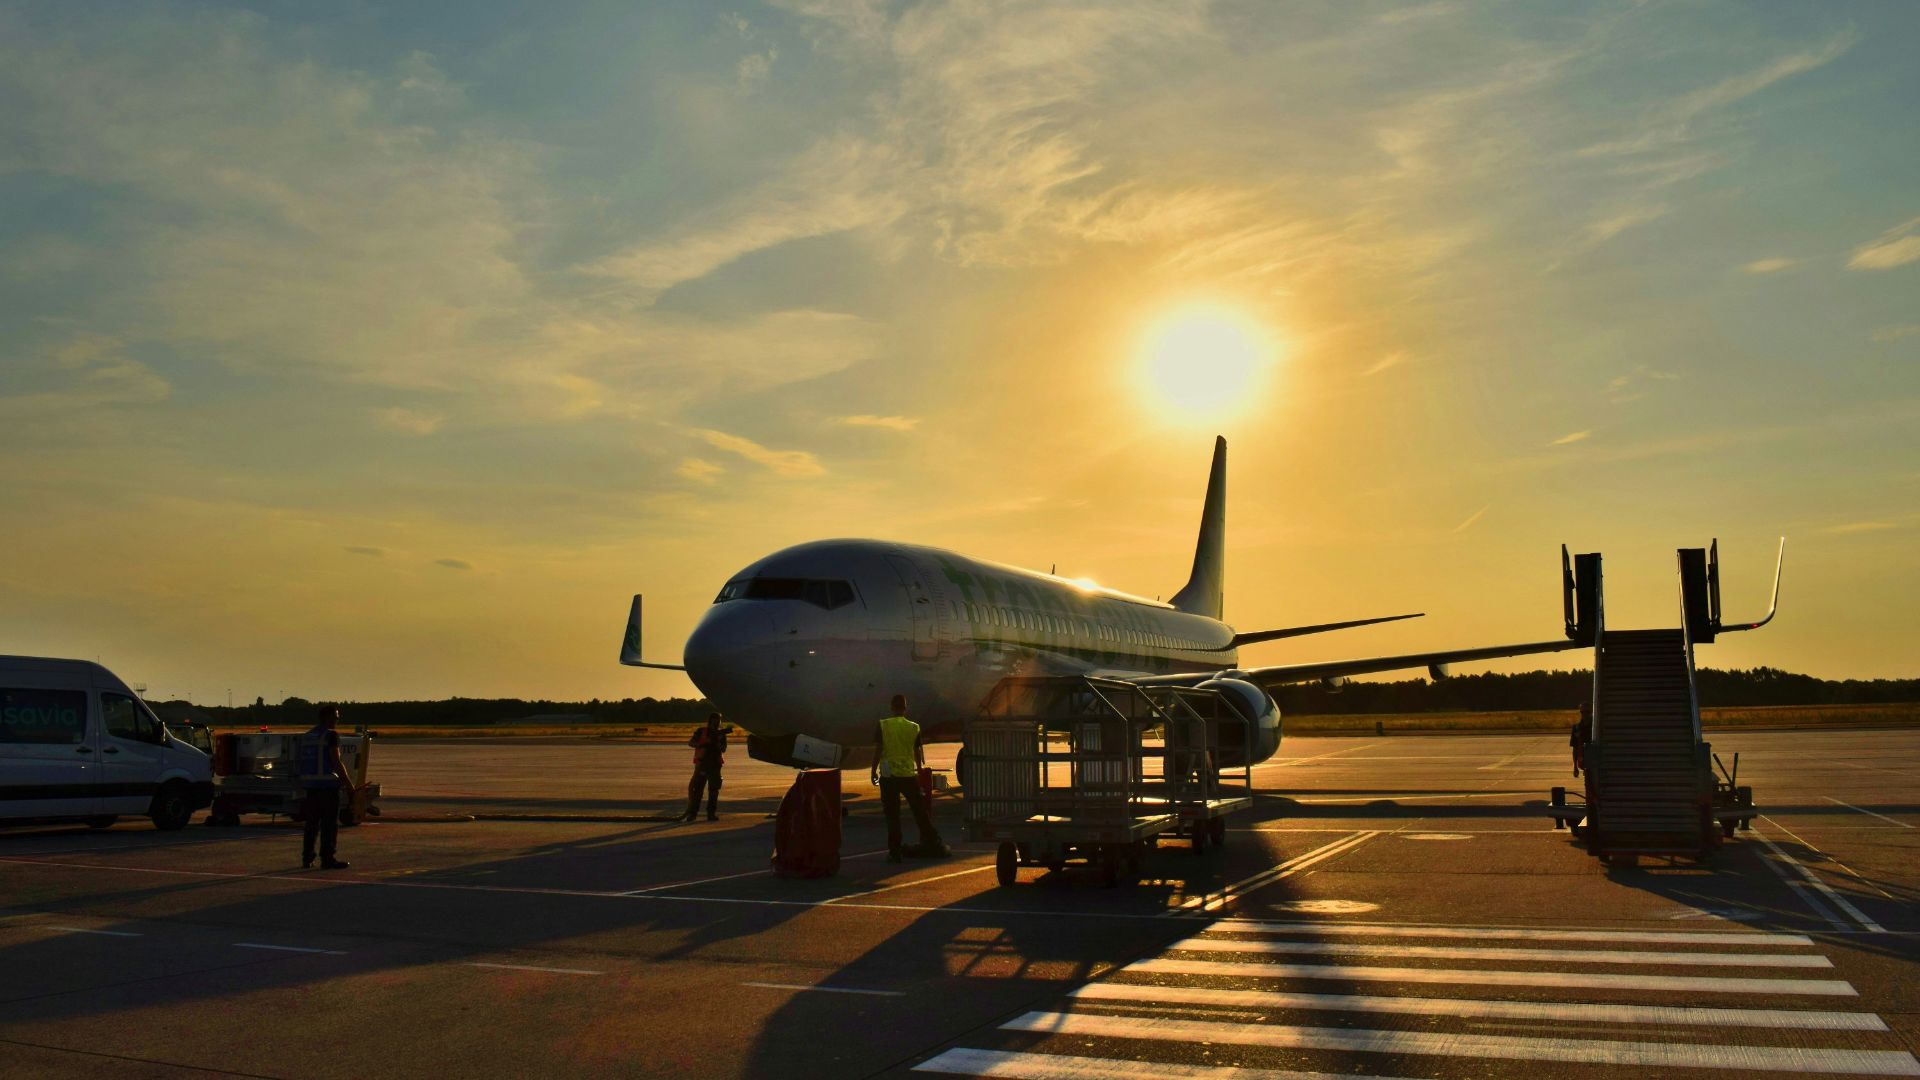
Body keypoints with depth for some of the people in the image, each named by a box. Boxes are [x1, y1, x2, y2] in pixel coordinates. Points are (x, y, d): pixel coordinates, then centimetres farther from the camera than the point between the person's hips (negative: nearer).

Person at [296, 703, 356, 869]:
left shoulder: (306, 736, 14)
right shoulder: (331, 735, -10)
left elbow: (299, 760, 16)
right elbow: (336, 762, -16)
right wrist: (349, 784, -10)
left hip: (310, 784, 7)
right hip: (328, 784, -7)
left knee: (312, 823, 15)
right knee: (330, 823, -3)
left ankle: (307, 858, 17)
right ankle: (327, 859, -4)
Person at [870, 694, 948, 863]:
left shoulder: (882, 726, -4)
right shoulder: (914, 727, 0)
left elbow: (878, 750, -6)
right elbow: (918, 752, 7)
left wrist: (873, 771, 5)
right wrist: (919, 769, 22)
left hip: (888, 775, -1)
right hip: (909, 775, 1)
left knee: (892, 816, 5)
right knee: (920, 813, 10)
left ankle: (894, 852, 4)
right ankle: (936, 847, 16)